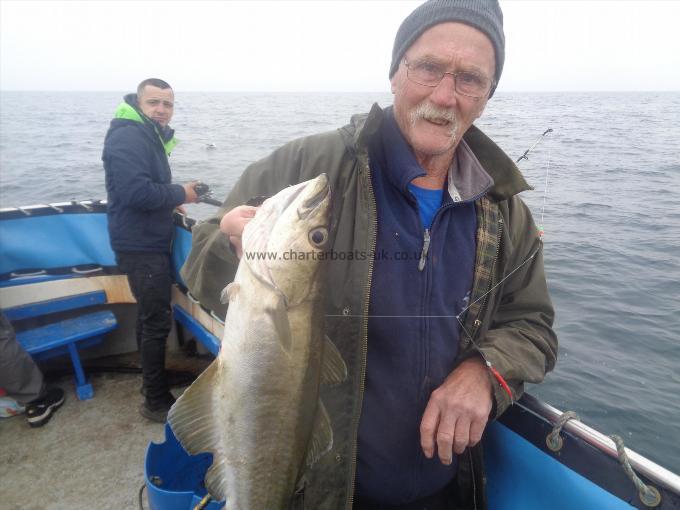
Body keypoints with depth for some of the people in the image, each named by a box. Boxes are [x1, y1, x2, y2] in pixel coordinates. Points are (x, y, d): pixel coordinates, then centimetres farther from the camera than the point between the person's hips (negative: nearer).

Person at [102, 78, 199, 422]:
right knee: (158, 321, -4)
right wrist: (180, 194, -17)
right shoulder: (127, 137, -17)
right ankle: (156, 401, 8)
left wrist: (170, 200, 3)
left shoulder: (150, 136, 16)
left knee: (151, 316, 20)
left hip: (149, 240, 11)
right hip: (140, 244, -10)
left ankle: (150, 379, 36)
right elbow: (136, 192, -29)